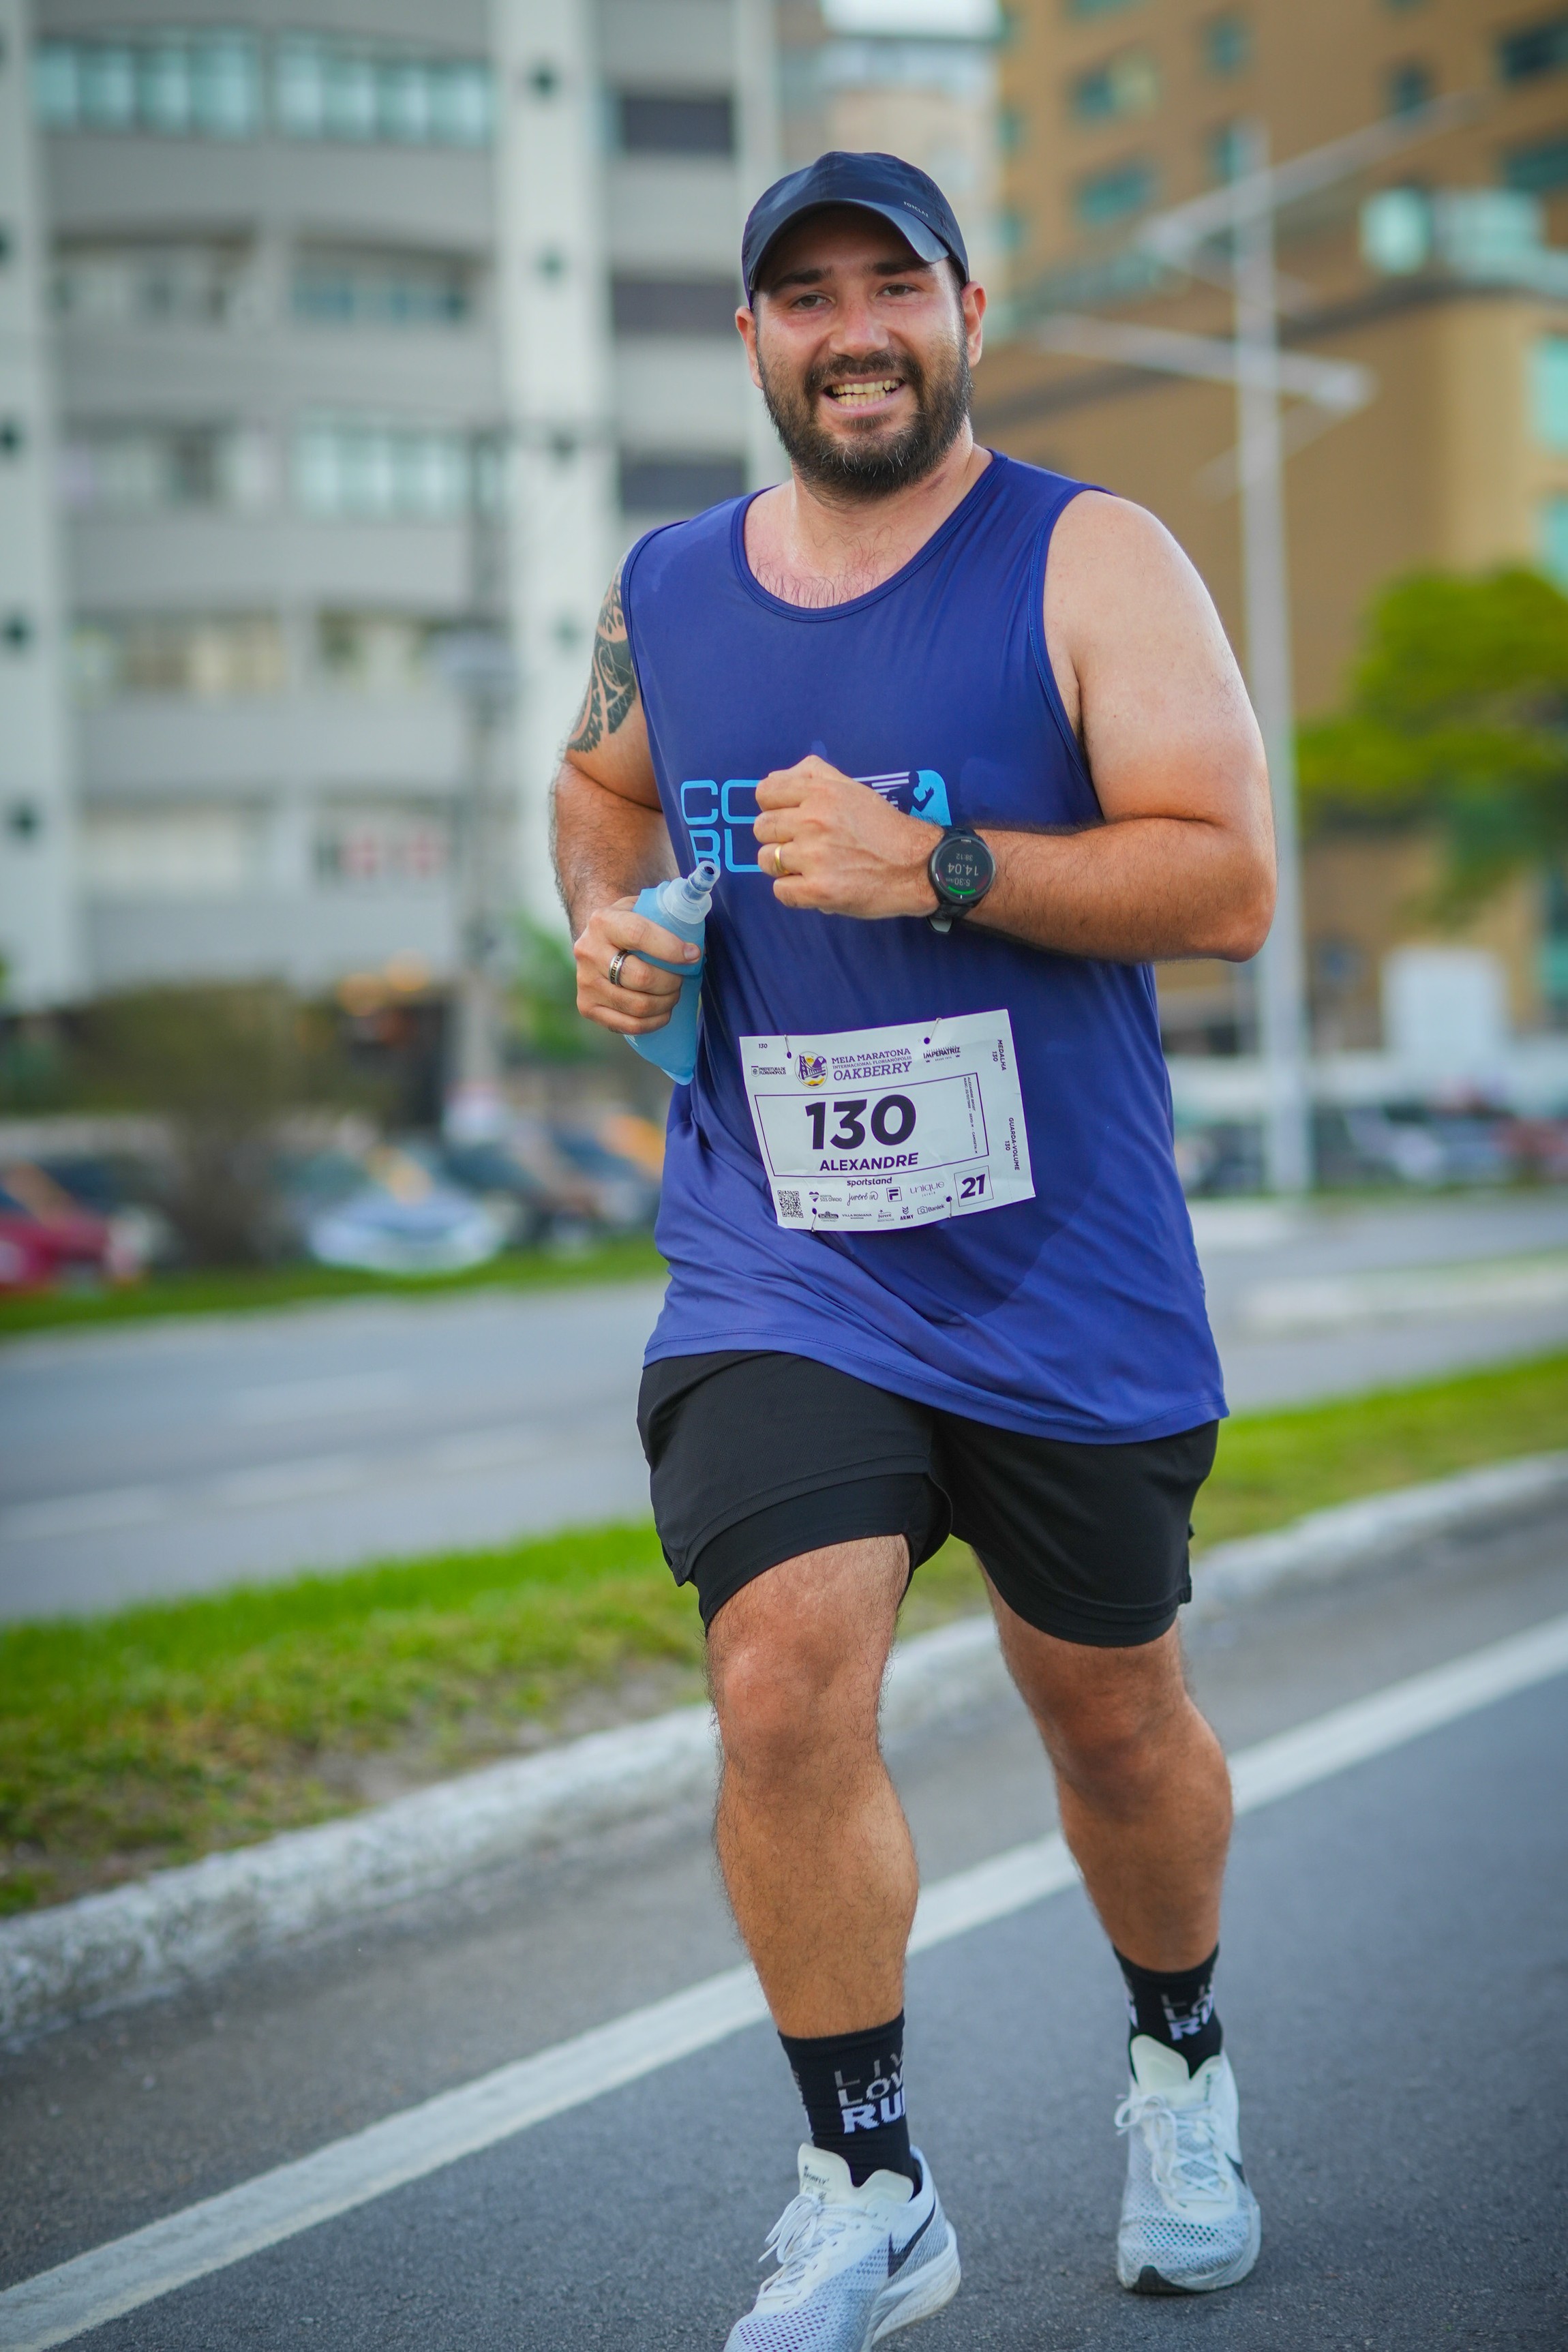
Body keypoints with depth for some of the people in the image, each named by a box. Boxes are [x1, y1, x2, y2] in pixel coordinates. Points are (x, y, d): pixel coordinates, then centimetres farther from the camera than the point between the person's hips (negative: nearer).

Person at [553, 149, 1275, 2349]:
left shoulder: (1090, 559, -5)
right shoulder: (666, 588, 7)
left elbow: (1230, 880, -12)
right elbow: (601, 783, 28)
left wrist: (939, 867, -23)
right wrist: (605, 911, 6)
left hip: (1070, 1283, -1)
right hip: (776, 1280, 2)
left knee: (1113, 1717, 13)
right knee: (784, 1681, -17)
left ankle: (1182, 2079, 43)